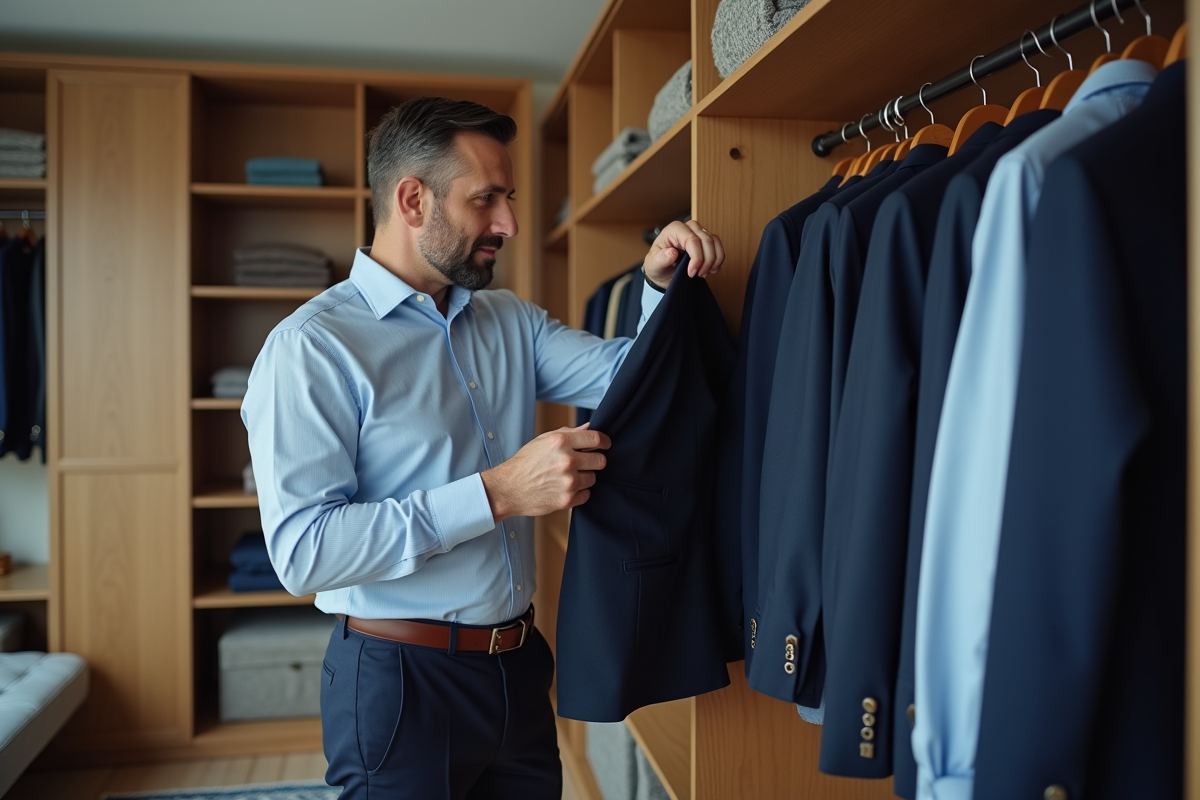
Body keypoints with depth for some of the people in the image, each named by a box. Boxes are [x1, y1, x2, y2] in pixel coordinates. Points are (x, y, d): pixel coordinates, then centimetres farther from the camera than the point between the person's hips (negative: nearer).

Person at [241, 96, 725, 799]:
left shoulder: (511, 322, 8)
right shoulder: (312, 348, -15)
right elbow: (303, 551, -23)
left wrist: (662, 282, -11)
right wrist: (498, 493, -26)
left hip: (518, 664, 7)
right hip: (399, 681, -6)